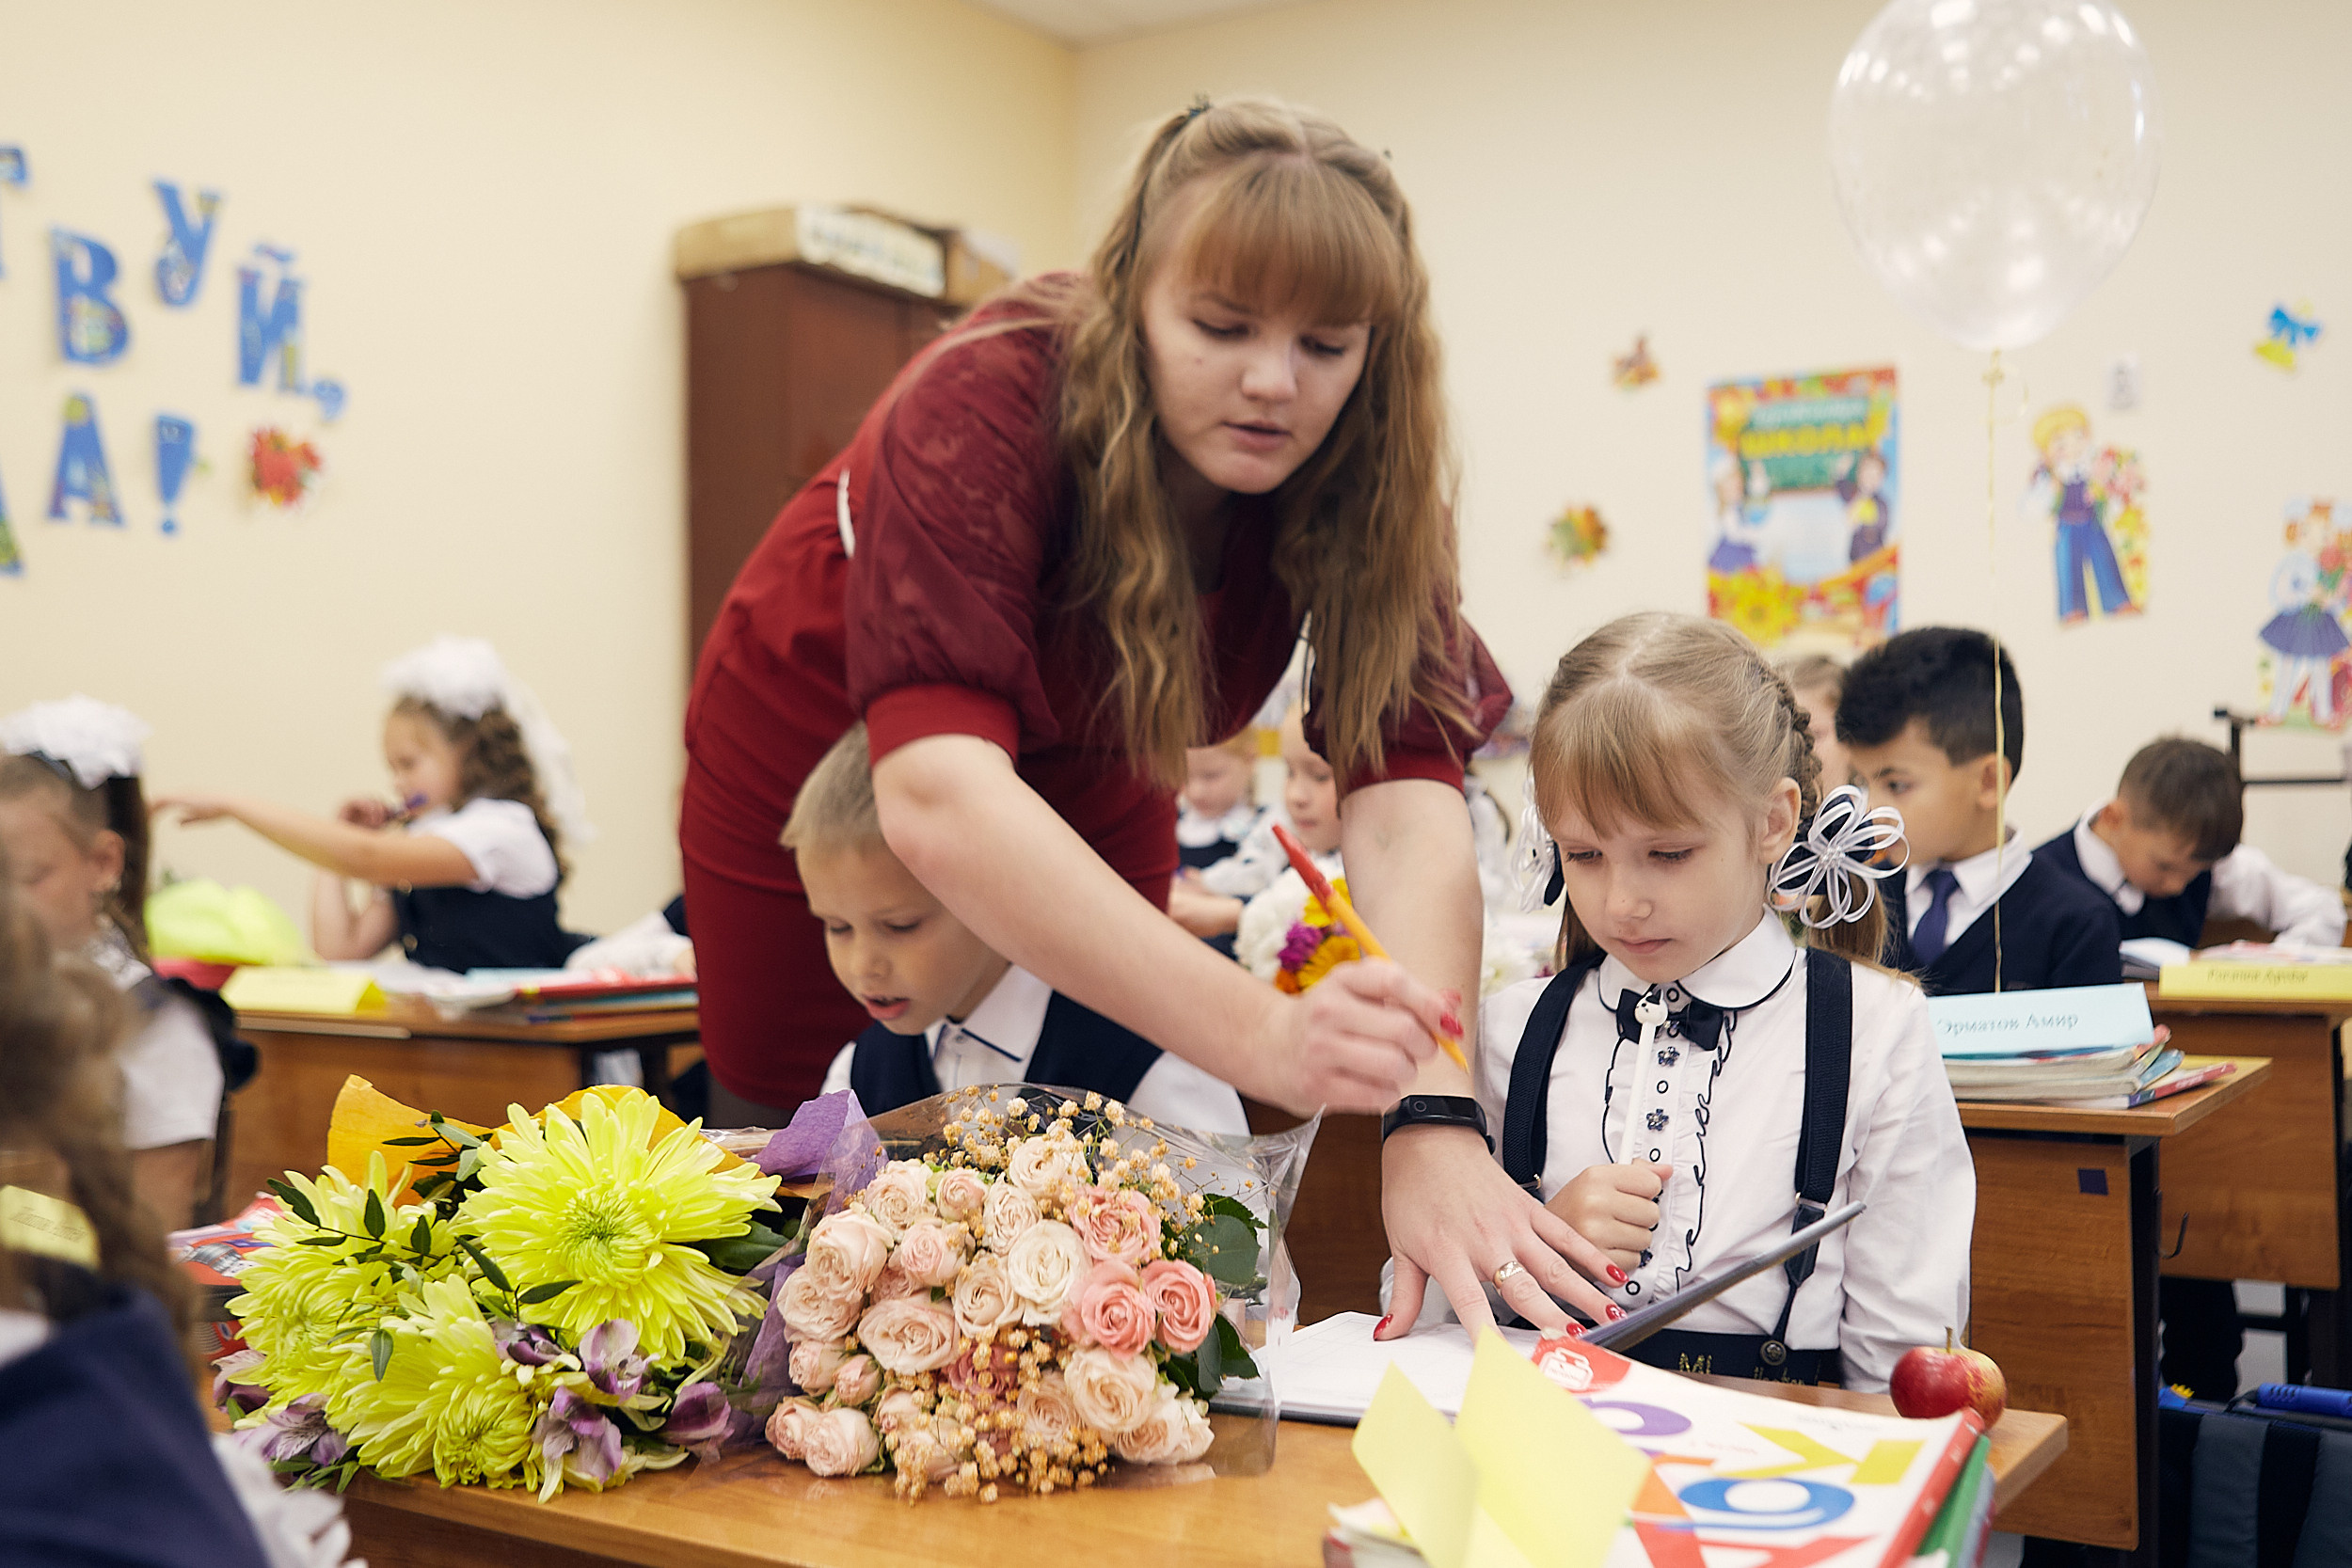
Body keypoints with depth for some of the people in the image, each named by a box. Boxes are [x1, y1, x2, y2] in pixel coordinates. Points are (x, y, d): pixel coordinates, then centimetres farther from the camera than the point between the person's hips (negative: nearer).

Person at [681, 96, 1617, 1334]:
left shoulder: (1358, 471, -24)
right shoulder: (983, 406, -36)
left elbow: (1405, 789, -34)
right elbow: (935, 791, -49)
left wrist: (1434, 1119, -50)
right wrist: (1262, 1035, -61)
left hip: (1083, 790, 3)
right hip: (821, 759, -3)